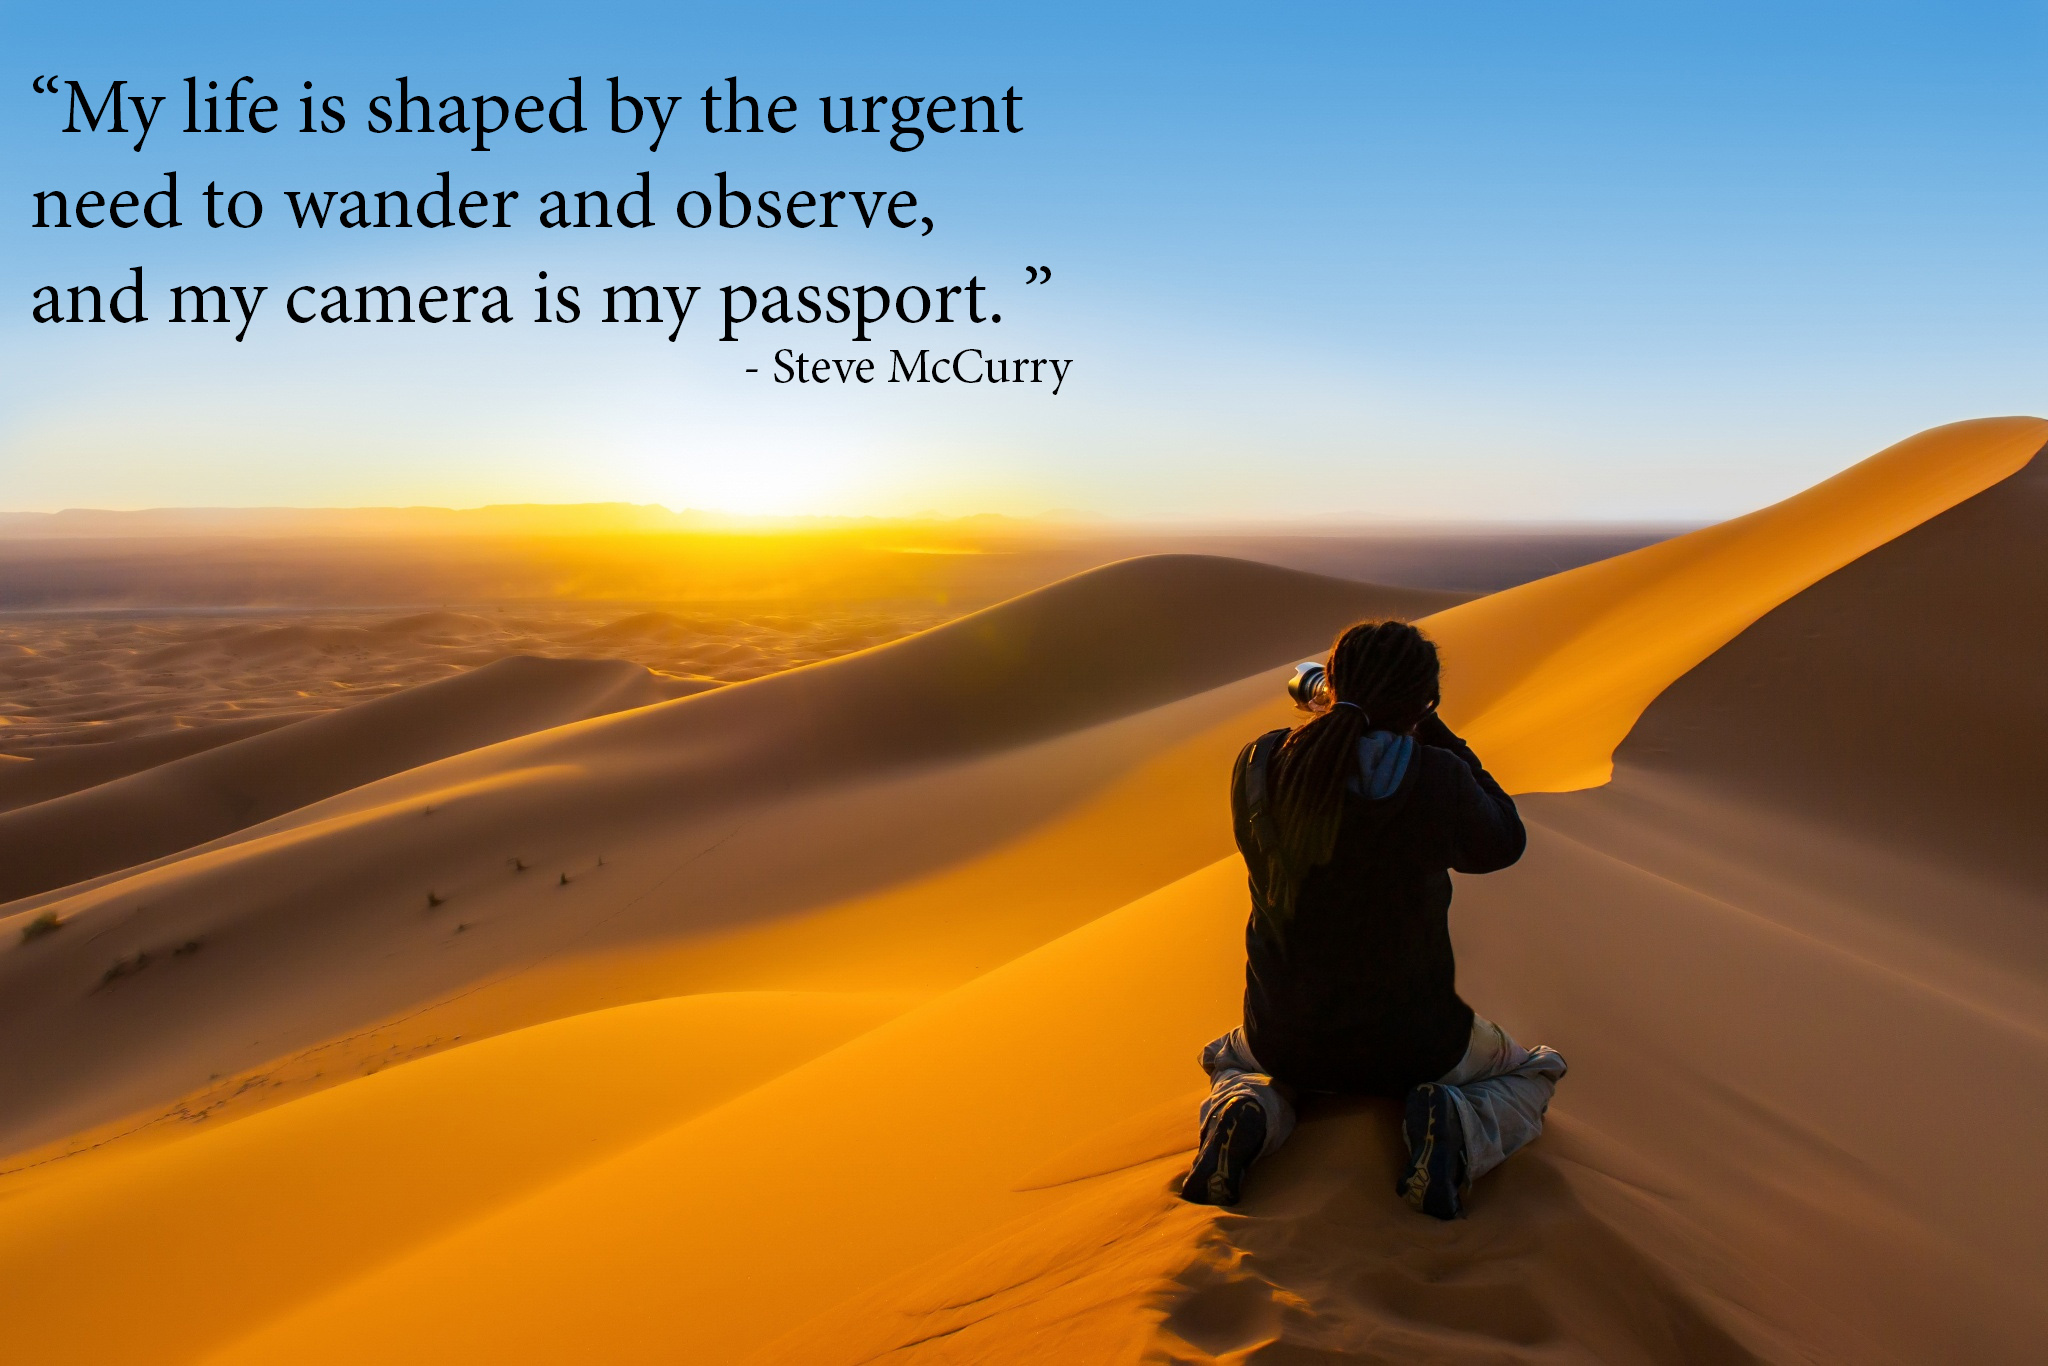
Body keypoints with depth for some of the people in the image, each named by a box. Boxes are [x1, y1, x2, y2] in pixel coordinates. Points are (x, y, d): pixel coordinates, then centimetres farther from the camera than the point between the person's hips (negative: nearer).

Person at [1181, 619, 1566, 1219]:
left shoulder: (1258, 764, -14)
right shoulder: (1438, 778, -23)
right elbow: (1502, 844, -1)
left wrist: (1326, 723, 11)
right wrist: (1435, 737, 0)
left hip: (1287, 1039, 3)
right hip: (1410, 1044, -2)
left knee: (1227, 1061, 38)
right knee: (1533, 1077, 29)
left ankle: (1247, 1117, 0)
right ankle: (1451, 1131, -5)